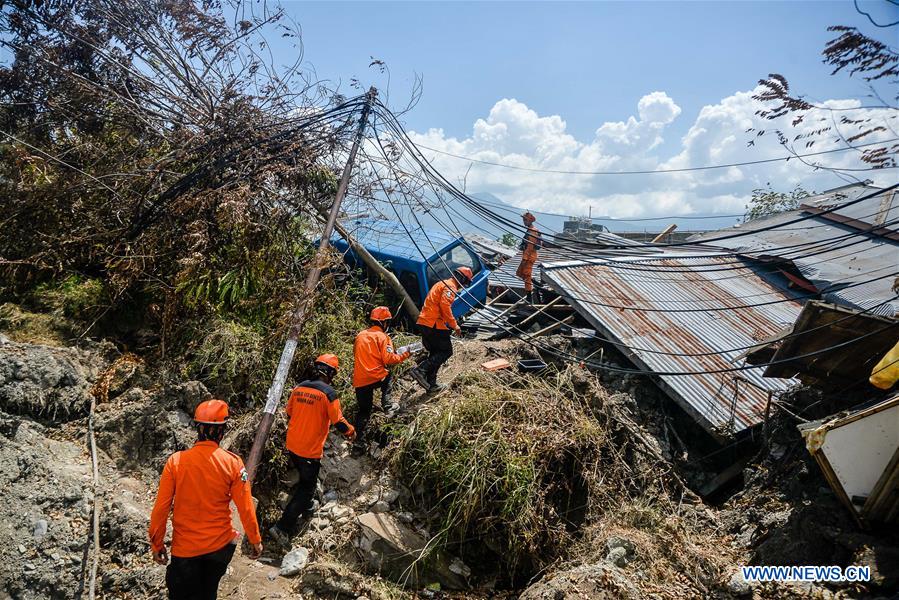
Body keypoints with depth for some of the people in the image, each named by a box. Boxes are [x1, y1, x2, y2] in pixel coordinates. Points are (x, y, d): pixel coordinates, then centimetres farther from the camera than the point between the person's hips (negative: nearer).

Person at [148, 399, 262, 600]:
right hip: (220, 545, 1)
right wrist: (255, 540, 2)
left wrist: (157, 544, 4)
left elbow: (161, 508, -10)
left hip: (185, 547, 0)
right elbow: (246, 508, -12)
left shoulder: (175, 461, -15)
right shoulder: (233, 463, -16)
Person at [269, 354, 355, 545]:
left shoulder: (298, 388, 0)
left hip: (292, 445, 7)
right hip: (310, 450, -7)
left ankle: (306, 507, 48)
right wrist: (351, 431, 4)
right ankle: (283, 527, 4)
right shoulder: (328, 393, -19)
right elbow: (338, 421, -16)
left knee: (304, 478, 29)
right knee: (307, 487, 7)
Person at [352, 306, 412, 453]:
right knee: (389, 377, 30)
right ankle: (387, 405, 10)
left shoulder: (360, 335, 13)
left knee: (363, 412, 13)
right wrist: (404, 355, 1)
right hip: (376, 378, -4)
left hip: (359, 381, 5)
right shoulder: (382, 337, -5)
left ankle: (358, 444, 7)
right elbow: (389, 359, -13)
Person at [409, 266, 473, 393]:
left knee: (435, 353, 15)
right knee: (446, 351, -3)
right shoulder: (450, 286, -8)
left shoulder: (442, 283, 23)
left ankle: (431, 385, 15)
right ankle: (420, 370, -16)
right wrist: (454, 326, -18)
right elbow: (445, 306, -22)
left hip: (424, 323, 10)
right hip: (434, 324, -10)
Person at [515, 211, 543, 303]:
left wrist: (525, 258, -24)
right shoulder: (530, 230, 14)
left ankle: (530, 299, 1)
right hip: (528, 256, 10)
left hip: (529, 256, -10)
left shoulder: (532, 232, -18)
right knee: (519, 273, 17)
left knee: (527, 276, -5)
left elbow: (530, 246, -23)